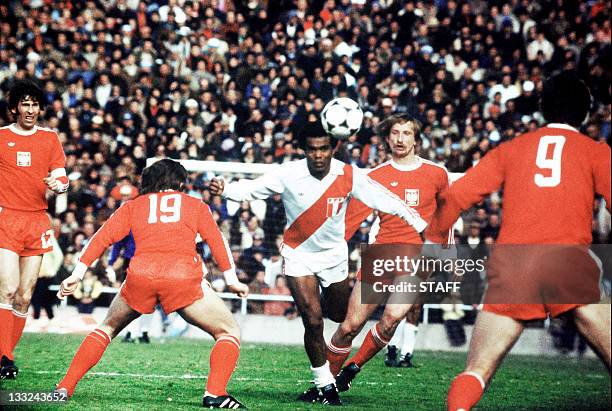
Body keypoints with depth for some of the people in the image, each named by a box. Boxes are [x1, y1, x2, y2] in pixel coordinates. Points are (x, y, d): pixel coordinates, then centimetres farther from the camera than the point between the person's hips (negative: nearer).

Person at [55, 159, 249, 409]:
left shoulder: (134, 205, 27)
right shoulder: (195, 205, 26)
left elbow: (103, 237, 18)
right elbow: (217, 240, 16)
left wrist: (76, 275, 16)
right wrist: (232, 281, 18)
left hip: (140, 274, 2)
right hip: (183, 274, -2)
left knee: (109, 327, 27)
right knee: (229, 332, 13)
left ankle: (65, 387, 18)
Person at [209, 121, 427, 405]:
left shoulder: (348, 176, -16)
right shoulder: (288, 174, -19)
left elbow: (385, 200, -12)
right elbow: (251, 189, -14)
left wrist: (422, 226, -14)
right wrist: (225, 190, -34)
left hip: (334, 254, 3)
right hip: (298, 253, -3)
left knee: (340, 316, 16)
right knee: (313, 321, -12)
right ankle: (324, 385, 4)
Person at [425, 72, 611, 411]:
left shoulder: (511, 149, 19)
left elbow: (455, 196, 16)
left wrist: (433, 239, 29)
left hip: (511, 267, 2)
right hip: (570, 262, -2)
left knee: (477, 372, 6)